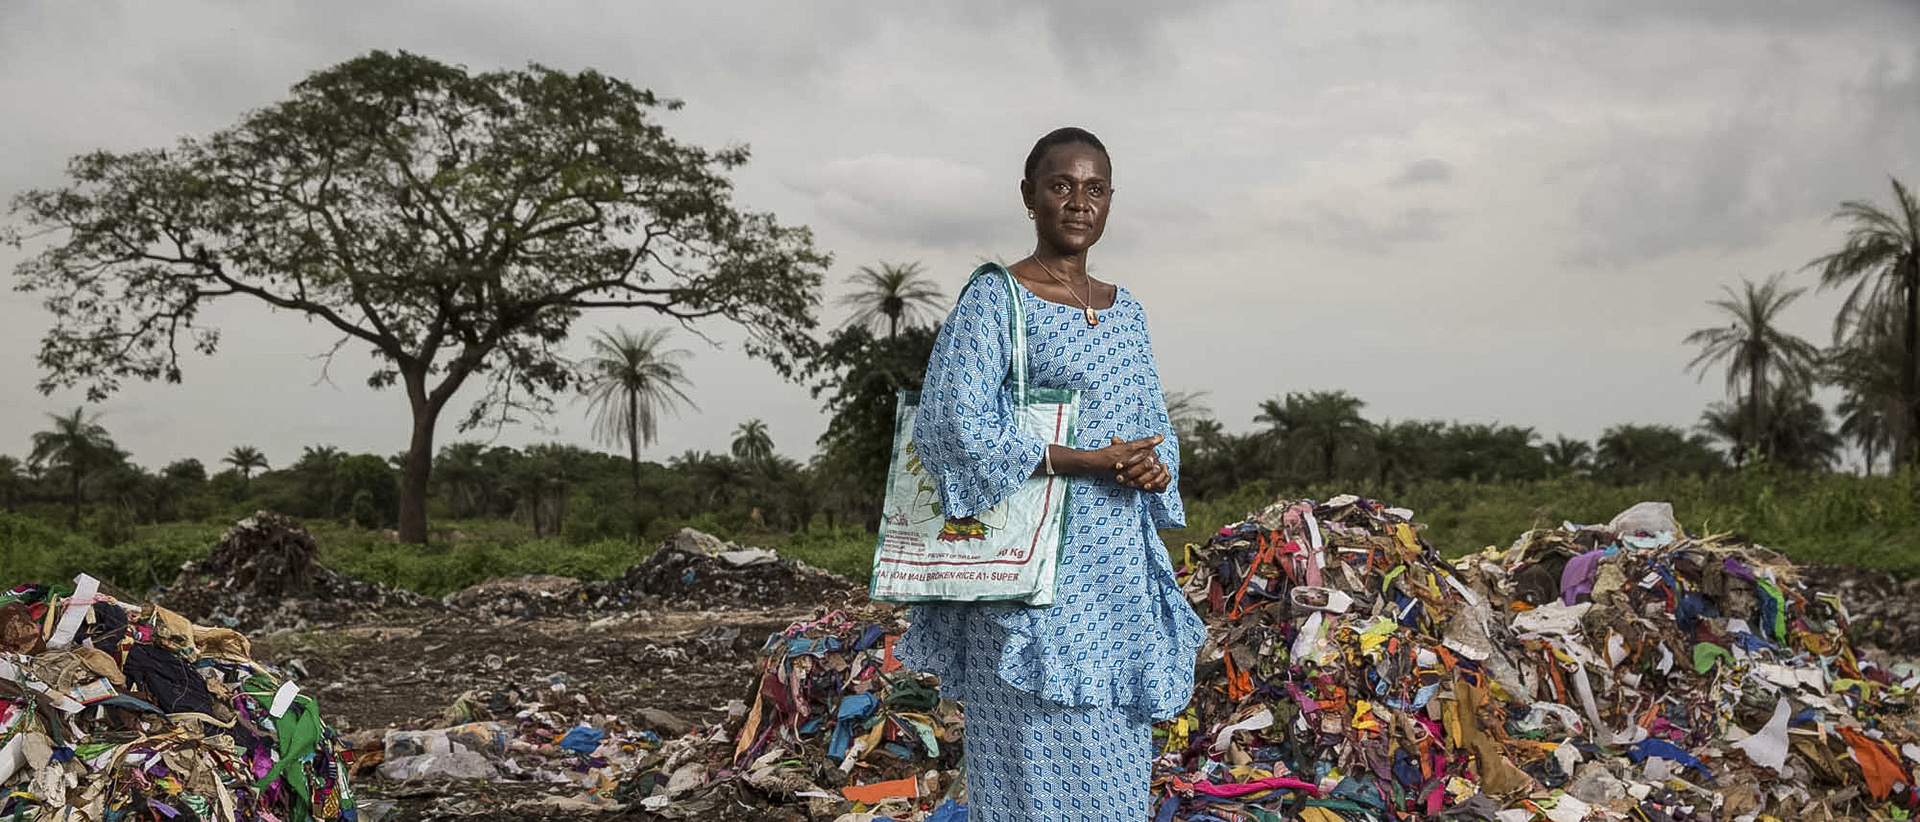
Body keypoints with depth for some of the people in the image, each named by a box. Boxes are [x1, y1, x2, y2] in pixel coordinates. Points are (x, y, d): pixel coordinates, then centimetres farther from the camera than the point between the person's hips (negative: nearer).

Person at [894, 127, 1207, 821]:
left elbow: (1157, 427, 19)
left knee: (1118, 762, 11)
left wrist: (1154, 469, -6)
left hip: (1123, 573, 6)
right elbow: (954, 425, -16)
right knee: (1036, 761, -4)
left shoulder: (1125, 311, 14)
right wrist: (1086, 462, -18)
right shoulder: (993, 300, -6)